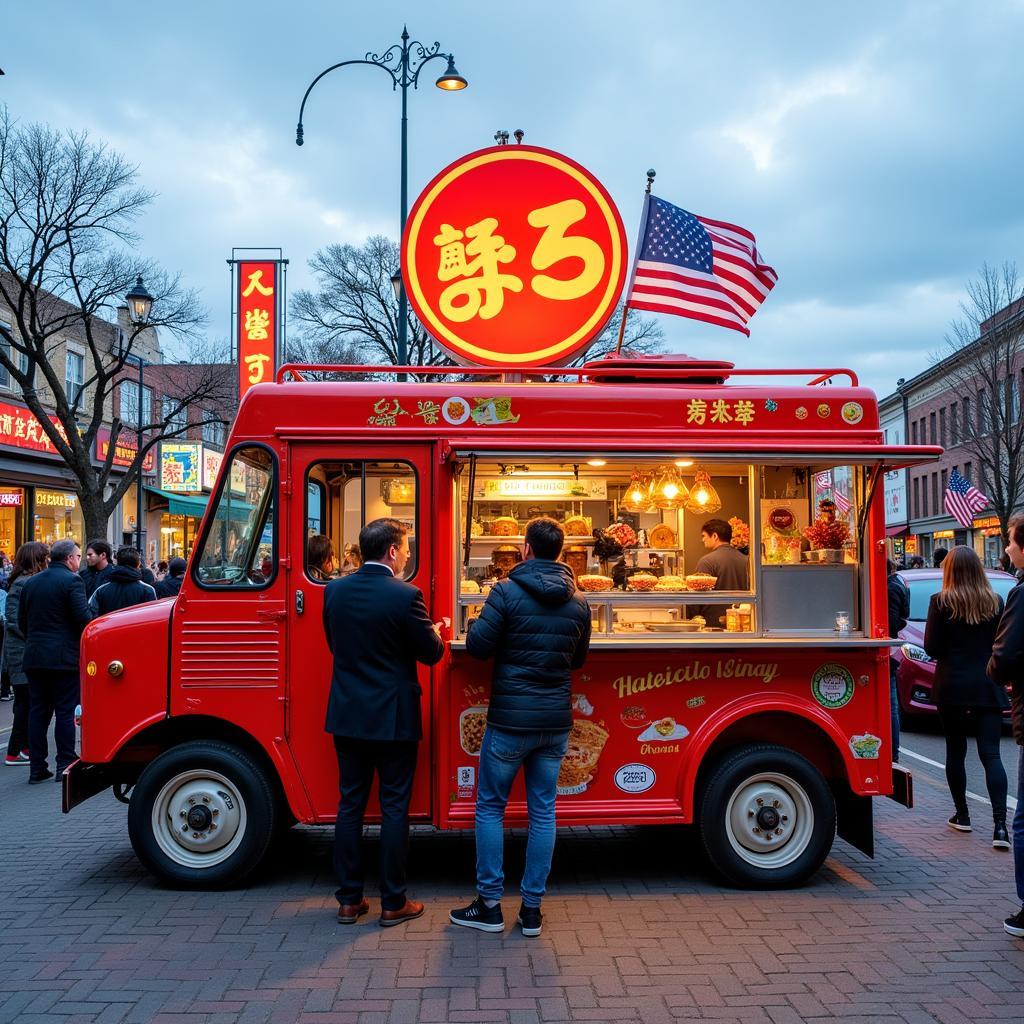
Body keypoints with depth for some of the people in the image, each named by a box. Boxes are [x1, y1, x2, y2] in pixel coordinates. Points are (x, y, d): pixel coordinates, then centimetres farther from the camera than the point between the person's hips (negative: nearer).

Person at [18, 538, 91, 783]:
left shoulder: (32, 582, 12)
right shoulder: (72, 581, -9)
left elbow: (22, 621, 13)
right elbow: (83, 618, -17)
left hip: (34, 656, 6)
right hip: (64, 657, -6)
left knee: (38, 711, 10)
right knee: (65, 712, 0)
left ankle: (37, 768, 12)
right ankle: (65, 767, 2)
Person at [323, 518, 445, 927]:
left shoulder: (334, 590, -1)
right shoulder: (405, 596, -17)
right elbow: (431, 653, -8)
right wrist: (437, 631, 13)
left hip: (347, 716, 5)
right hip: (393, 719, -4)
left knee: (350, 805, 13)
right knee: (394, 808, 7)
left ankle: (349, 900, 20)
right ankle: (393, 903, 15)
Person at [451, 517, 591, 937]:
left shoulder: (507, 591, -12)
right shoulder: (578, 601, 4)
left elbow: (478, 646, -11)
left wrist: (480, 621, 8)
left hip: (509, 719, -4)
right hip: (556, 720, 4)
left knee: (490, 807, 10)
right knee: (543, 811, 11)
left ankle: (489, 905, 15)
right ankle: (532, 909, 17)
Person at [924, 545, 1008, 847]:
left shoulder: (941, 602, -8)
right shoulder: (995, 602, 0)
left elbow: (931, 647, -7)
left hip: (951, 686, -2)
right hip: (988, 687, 2)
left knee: (955, 752, 12)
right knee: (991, 755, 1)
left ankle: (962, 815, 20)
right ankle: (1000, 825, -8)